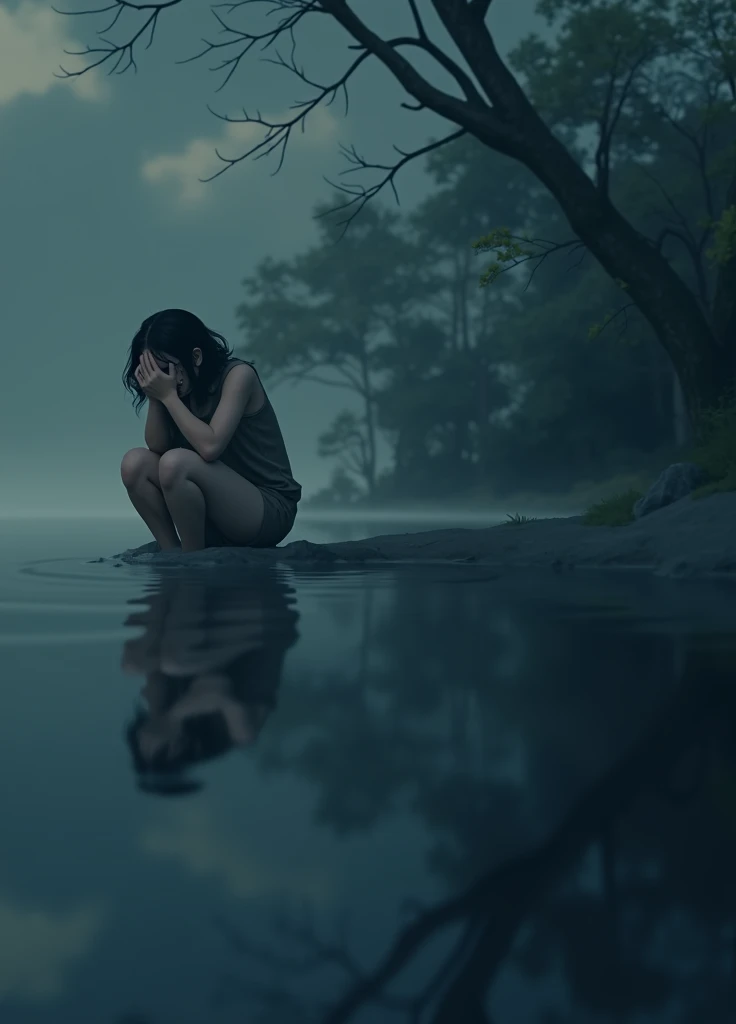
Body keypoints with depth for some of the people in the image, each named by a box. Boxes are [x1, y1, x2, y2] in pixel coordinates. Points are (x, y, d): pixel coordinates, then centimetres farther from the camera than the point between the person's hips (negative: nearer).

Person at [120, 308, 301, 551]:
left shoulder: (238, 375, -15)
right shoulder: (184, 388, 4)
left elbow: (210, 446, -27)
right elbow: (157, 448, -3)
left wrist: (168, 396, -22)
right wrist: (155, 397, -15)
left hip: (269, 509, -7)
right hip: (220, 508, 7)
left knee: (176, 462, -30)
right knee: (135, 463, -10)